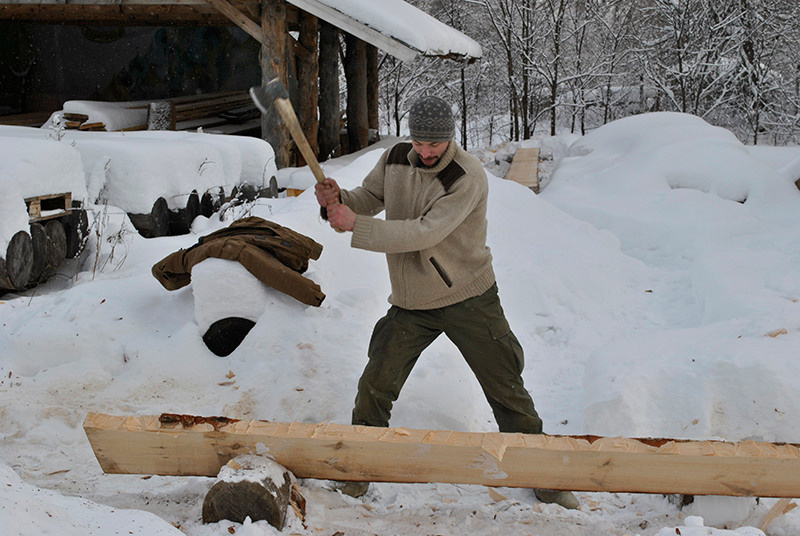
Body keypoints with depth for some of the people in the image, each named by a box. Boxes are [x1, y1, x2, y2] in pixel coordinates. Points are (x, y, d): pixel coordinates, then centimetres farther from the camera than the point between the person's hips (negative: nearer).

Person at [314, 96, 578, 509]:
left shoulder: (468, 177, -22)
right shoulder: (394, 159, -2)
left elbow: (424, 233, -29)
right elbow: (368, 199, 10)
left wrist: (355, 226, -31)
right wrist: (339, 199, -14)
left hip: (468, 300, -4)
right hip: (410, 304, 4)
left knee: (507, 391, 1)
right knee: (374, 388, 0)